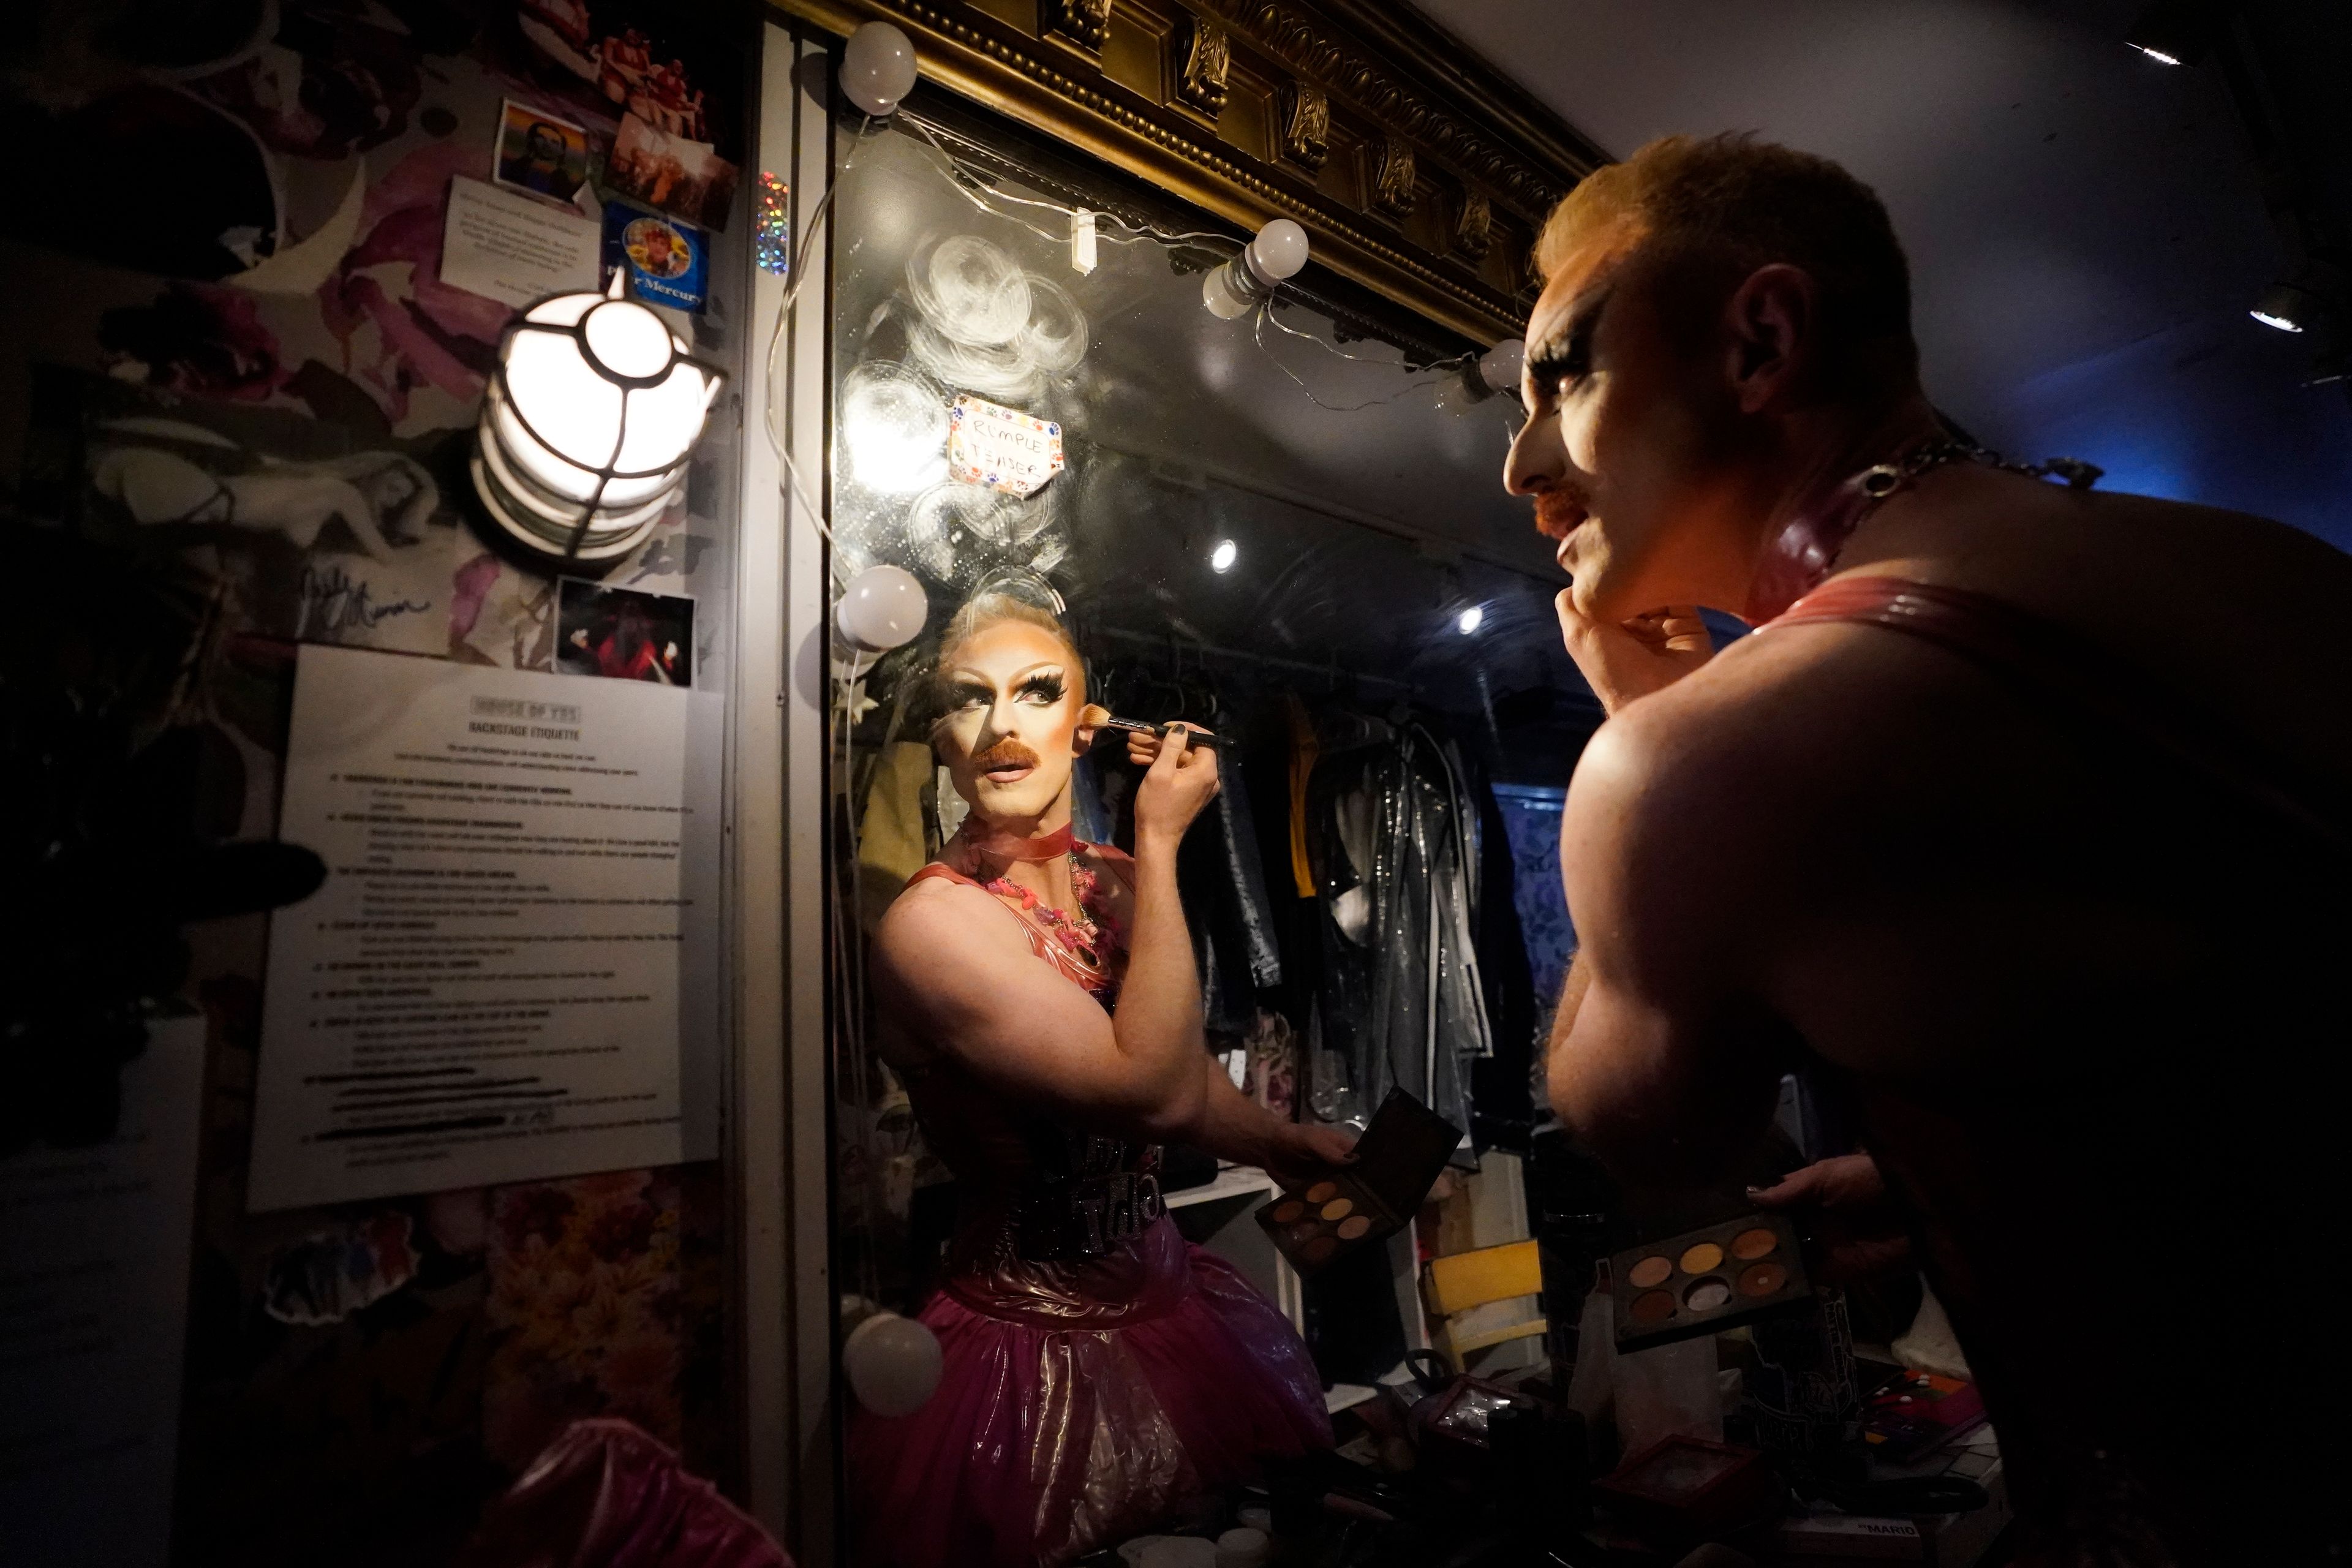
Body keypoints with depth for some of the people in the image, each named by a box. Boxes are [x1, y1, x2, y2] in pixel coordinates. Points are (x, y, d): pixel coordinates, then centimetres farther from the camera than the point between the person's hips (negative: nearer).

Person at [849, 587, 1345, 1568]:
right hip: (1037, 1349, -6)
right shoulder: (931, 921, -23)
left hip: (1167, 1300, 7)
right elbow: (1152, 1090, -31)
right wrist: (1162, 844, -26)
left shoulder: (1118, 883, -3)